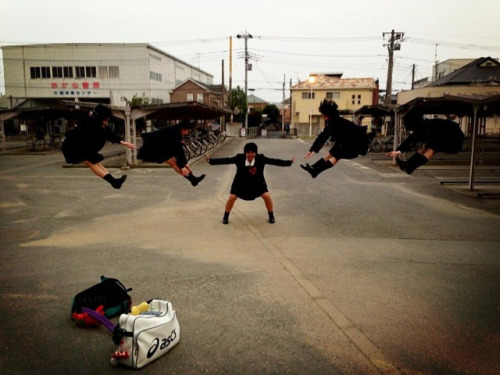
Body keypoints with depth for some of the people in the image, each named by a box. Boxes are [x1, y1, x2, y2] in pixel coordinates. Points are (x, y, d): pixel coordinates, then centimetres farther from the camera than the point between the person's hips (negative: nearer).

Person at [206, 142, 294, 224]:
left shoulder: (261, 158, -19)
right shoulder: (239, 158, -22)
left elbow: (274, 161, -17)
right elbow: (225, 160, -22)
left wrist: (289, 162, -21)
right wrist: (211, 161, -28)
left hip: (257, 183, 1)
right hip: (241, 183, 0)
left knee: (267, 196, -8)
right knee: (231, 198, -5)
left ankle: (271, 216, 17)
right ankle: (226, 216, 20)